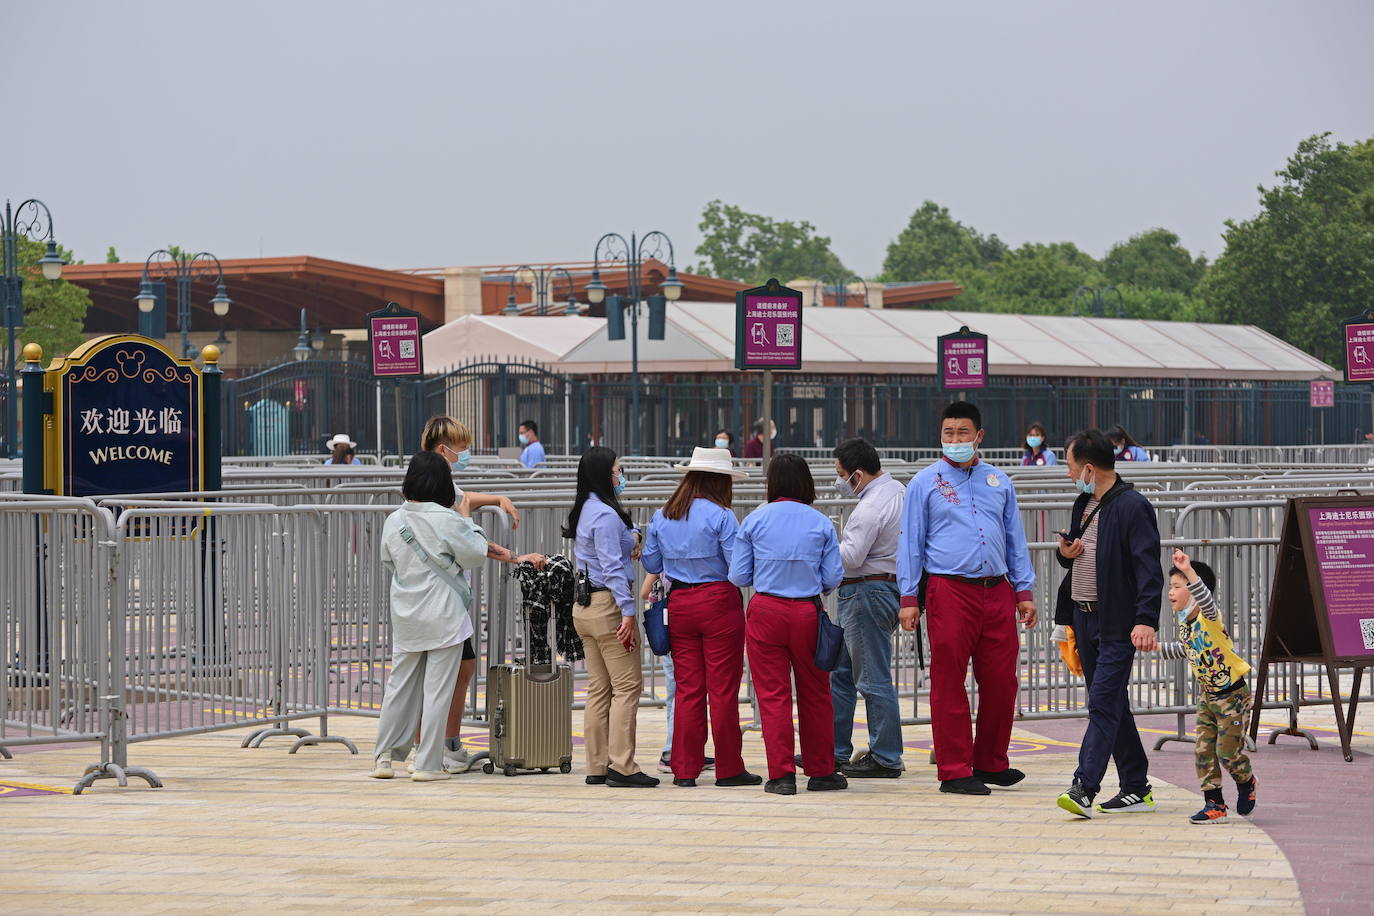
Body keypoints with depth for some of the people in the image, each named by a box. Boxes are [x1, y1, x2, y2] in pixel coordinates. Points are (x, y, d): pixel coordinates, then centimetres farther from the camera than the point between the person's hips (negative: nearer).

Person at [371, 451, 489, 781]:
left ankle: (384, 756, 15)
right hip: (444, 617, -5)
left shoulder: (394, 521, 1)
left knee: (399, 685, 13)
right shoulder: (447, 520, -16)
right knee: (437, 688, 1)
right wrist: (467, 520, 5)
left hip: (405, 615, 5)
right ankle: (428, 764, 3)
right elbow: (476, 553, -5)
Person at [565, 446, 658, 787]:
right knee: (627, 685, -7)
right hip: (608, 605, -10)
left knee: (599, 688, 11)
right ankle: (622, 767, -10)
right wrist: (628, 611, -20)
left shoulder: (584, 511, 15)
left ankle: (597, 767, 12)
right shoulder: (605, 515, -14)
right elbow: (612, 567, -19)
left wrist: (631, 536, 11)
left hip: (584, 606, 10)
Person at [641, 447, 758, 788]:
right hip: (718, 602, -5)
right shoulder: (721, 516, -10)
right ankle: (728, 768, 5)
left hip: (678, 604, 5)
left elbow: (651, 564, 14)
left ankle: (685, 769, 8)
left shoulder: (661, 517, 7)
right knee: (723, 689, 0)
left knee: (687, 688, 8)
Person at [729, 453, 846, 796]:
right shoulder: (821, 523, -1)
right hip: (808, 613, 1)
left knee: (772, 694, 4)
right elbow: (833, 578, 0)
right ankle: (821, 772, 19)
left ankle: (781, 775, 2)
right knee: (815, 693, 12)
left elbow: (738, 576, 1)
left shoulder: (755, 520, -2)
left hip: (766, 611, -1)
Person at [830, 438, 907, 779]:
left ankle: (885, 759, -1)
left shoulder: (870, 508, -20)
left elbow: (852, 556, -23)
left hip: (866, 593, -11)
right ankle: (834, 751, 21)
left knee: (874, 679, -5)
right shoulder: (898, 490, 11)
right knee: (840, 673, 16)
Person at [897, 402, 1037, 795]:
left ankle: (991, 763, 18)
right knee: (949, 683, -3)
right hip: (949, 589, -4)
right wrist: (909, 598, -1)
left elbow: (1015, 539, 20)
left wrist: (1024, 590, 14)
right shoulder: (925, 483, 6)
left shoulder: (998, 482, 16)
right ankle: (954, 770, 2)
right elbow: (910, 543, 6)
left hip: (997, 590, 4)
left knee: (1001, 681, 5)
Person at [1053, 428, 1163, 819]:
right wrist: (1065, 553, 2)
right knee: (1112, 705, 12)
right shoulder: (1084, 503, 15)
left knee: (1103, 704, -13)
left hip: (1117, 624, -9)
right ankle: (1136, 788, 19)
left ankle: (1084, 787, -19)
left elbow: (1148, 568, -17)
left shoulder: (1132, 507, -12)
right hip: (1084, 617, 9)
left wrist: (1146, 620, -27)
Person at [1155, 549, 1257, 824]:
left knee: (1228, 750, -4)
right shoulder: (1182, 619, 2)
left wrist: (1189, 571, -62)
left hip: (1233, 695, -8)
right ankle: (1214, 804, 6)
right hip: (1207, 695, 8)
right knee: (1204, 750, 0)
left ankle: (1246, 782, 27)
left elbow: (1205, 599, -48)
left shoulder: (1208, 617, -23)